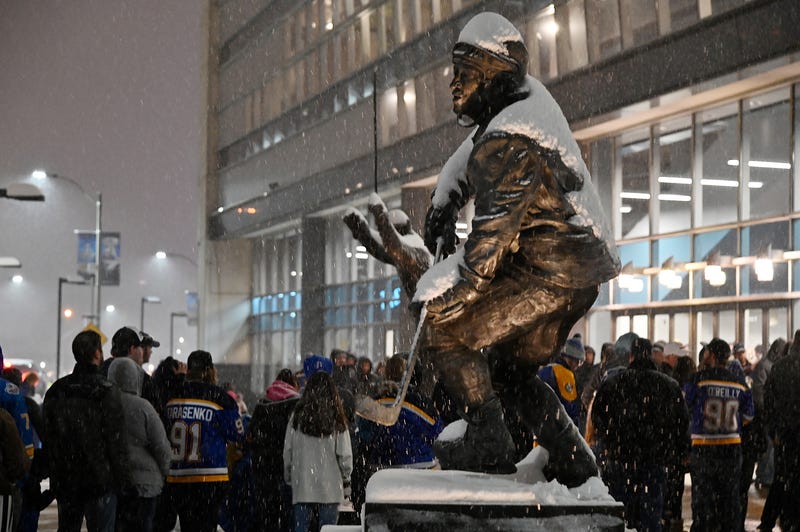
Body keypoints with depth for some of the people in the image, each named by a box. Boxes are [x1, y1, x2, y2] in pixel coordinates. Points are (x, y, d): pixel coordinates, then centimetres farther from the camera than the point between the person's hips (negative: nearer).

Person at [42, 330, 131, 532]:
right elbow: (117, 441, -12)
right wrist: (123, 478, -5)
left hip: (65, 479, 5)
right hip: (100, 479, -5)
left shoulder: (55, 391, 5)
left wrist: (54, 474, 17)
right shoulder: (107, 391, -12)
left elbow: (48, 439, 10)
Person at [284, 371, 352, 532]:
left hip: (301, 487, 1)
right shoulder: (337, 421, -6)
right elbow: (344, 455, -5)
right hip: (330, 488, -1)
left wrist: (289, 478, 14)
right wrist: (346, 478, 12)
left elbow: (287, 452, 2)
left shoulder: (297, 417, -2)